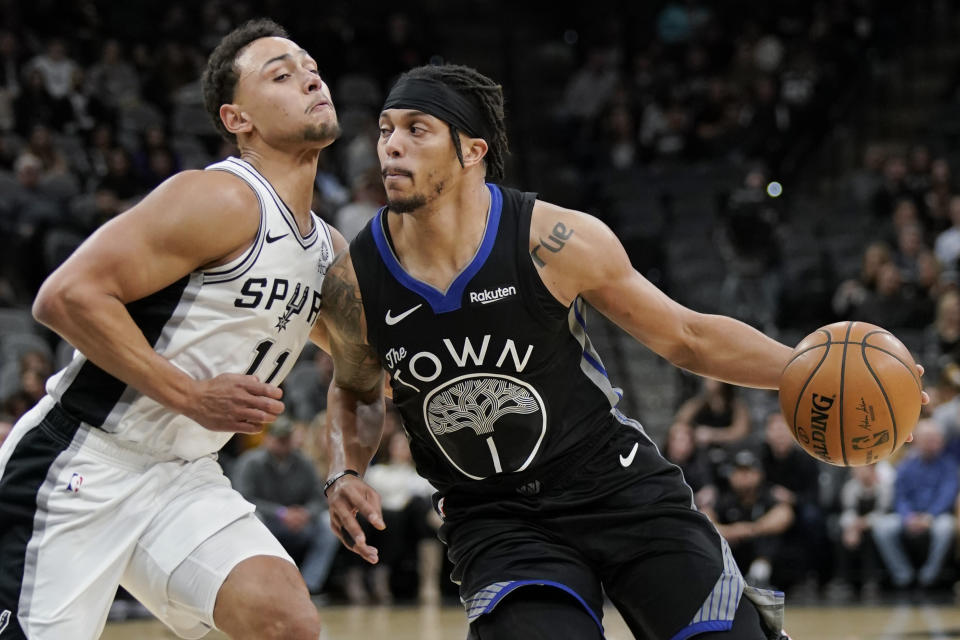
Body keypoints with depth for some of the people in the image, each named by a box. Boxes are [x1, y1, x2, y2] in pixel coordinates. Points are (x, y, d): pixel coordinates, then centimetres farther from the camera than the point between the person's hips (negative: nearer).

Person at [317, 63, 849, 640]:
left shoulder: (555, 242, -17)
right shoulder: (354, 283, -11)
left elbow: (686, 337, -4)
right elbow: (355, 391, 12)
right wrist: (346, 474, -6)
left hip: (617, 484, 0)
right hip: (494, 521, 1)